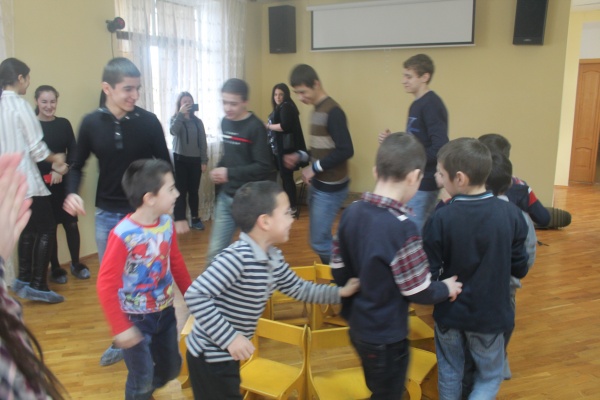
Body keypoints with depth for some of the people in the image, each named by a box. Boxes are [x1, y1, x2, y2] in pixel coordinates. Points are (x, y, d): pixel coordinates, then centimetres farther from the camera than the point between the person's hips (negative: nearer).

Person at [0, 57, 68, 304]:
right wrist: (55, 159, 6)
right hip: (26, 181, -8)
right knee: (46, 229, 1)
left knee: (28, 229, 18)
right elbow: (37, 148, -14)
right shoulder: (20, 105, -14)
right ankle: (38, 286, 1)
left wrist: (52, 162, 13)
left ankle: (24, 279, 24)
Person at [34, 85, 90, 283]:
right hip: (41, 185, -2)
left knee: (71, 223, 4)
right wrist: (42, 176, -18)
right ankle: (55, 268, 20)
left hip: (65, 183, 2)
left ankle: (76, 264, 21)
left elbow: (73, 152, 0)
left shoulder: (64, 124, 4)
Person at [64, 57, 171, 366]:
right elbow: (78, 165, 7)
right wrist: (72, 193, -12)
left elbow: (165, 166, -1)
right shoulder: (91, 123, -4)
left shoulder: (148, 121, -9)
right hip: (107, 215, 2)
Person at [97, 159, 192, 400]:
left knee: (171, 368, 22)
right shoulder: (123, 235, -27)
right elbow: (106, 284, -22)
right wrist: (120, 327, -21)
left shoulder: (167, 224, -8)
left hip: (165, 312, 6)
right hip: (136, 318, -6)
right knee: (142, 380, 8)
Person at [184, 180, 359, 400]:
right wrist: (230, 338, -31)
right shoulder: (236, 257, -30)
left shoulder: (273, 258, -1)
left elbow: (299, 289, 13)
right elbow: (195, 295, -32)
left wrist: (340, 292, 7)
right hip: (209, 357, -9)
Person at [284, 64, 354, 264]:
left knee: (319, 241, -5)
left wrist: (315, 167, -17)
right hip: (318, 184, 9)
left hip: (331, 187, -9)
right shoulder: (317, 109, 10)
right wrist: (300, 156, 3)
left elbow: (346, 151, -23)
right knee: (320, 236, 15)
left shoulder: (333, 111, -17)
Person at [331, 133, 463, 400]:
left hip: (358, 327, 7)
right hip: (386, 336, -7)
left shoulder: (351, 213, -6)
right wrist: (446, 289, -1)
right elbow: (418, 291, -21)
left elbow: (338, 270, 3)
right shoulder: (402, 228, -28)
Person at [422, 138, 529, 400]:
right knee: (489, 377, 21)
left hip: (449, 313, 0)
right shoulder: (510, 214, -15)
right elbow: (520, 269, -5)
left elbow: (428, 276, -17)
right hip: (490, 315, 1)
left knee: (449, 374, 21)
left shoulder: (441, 219, -22)